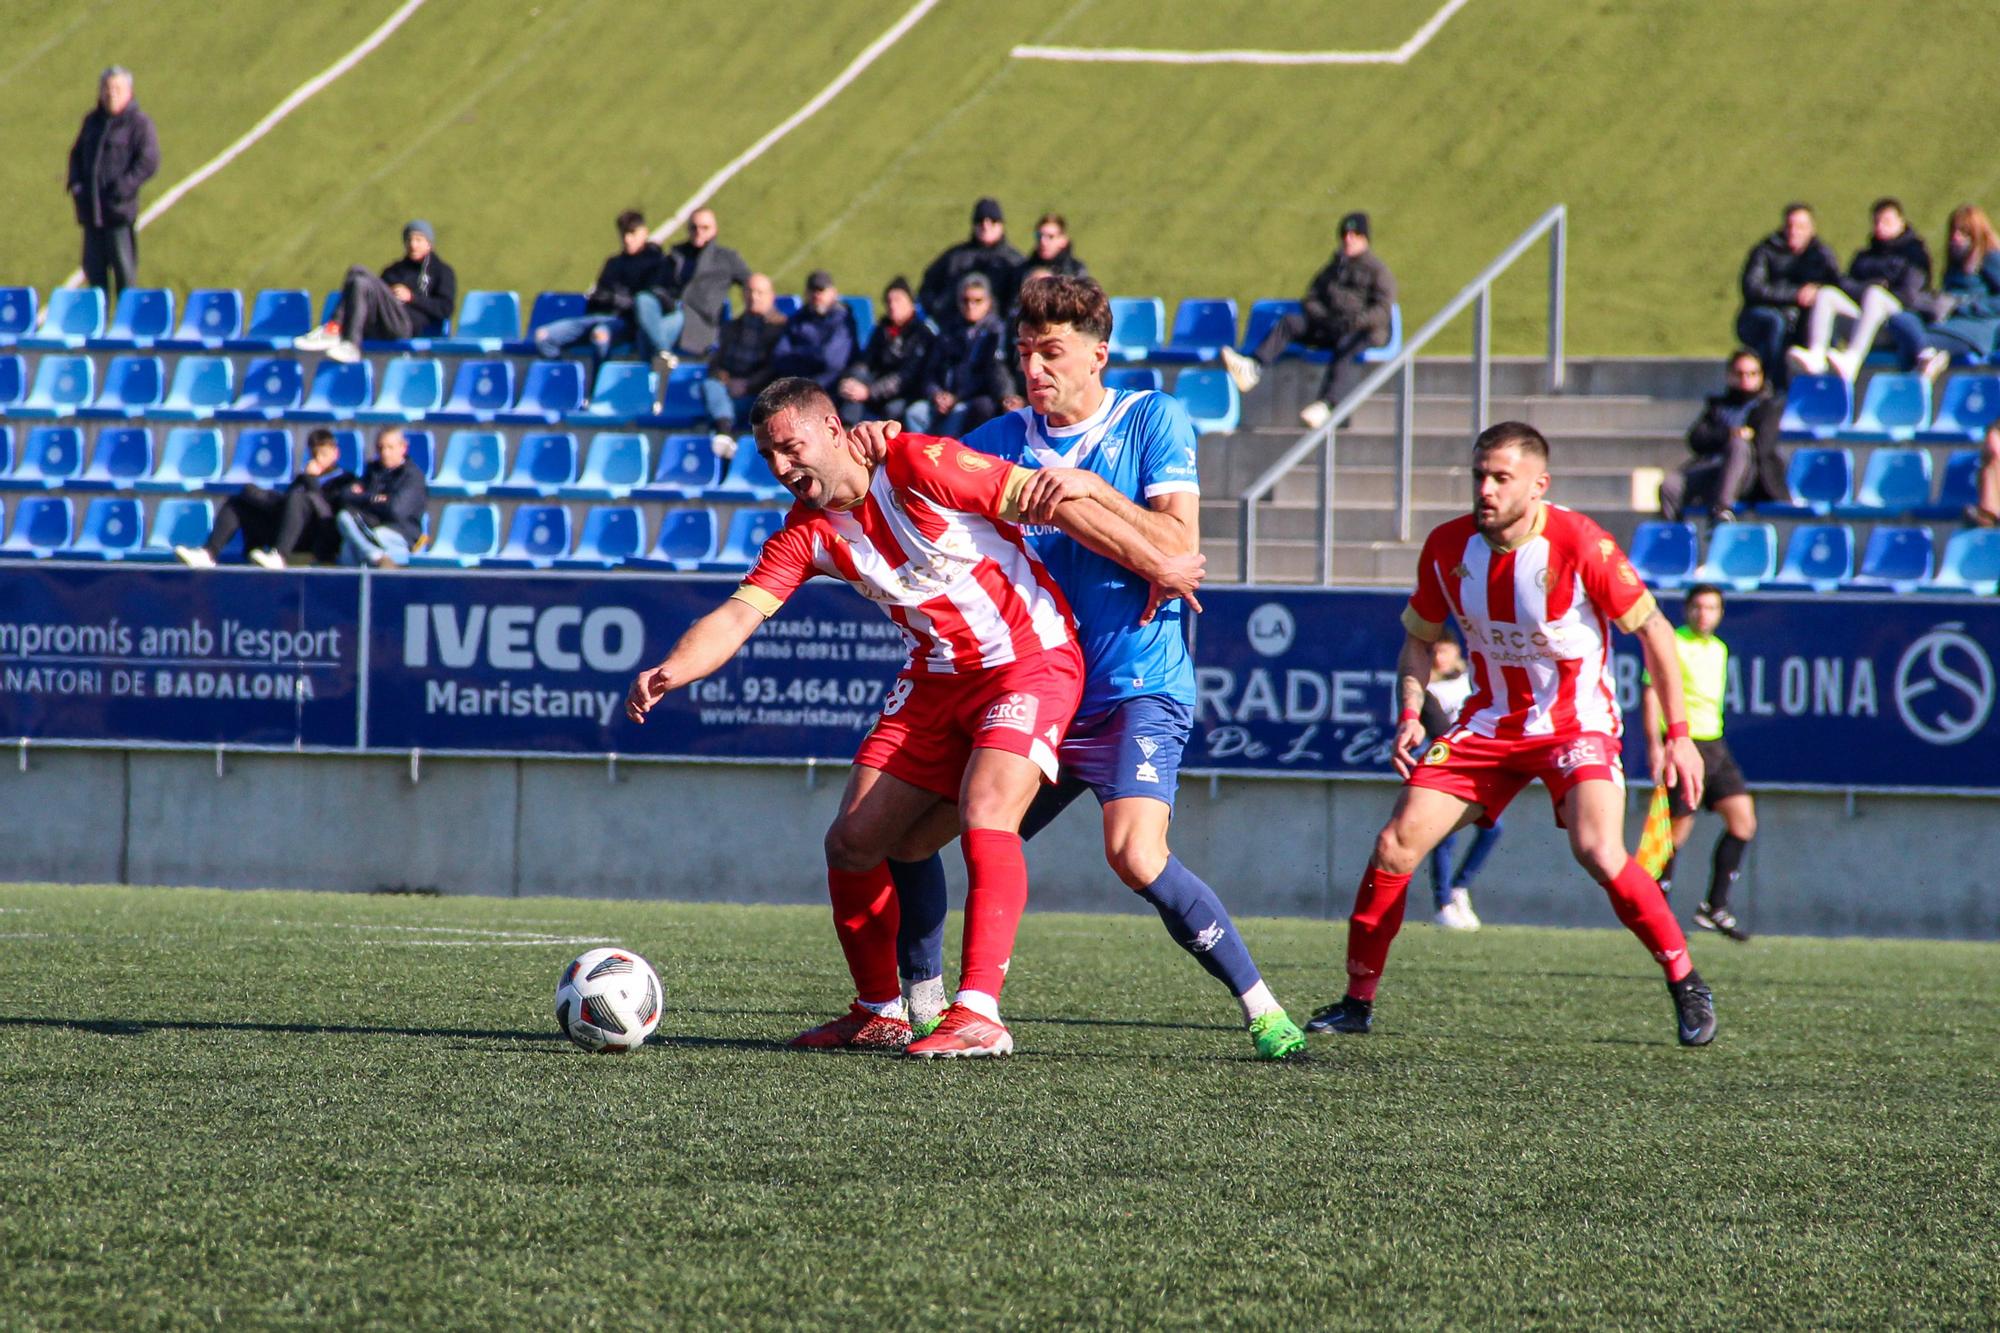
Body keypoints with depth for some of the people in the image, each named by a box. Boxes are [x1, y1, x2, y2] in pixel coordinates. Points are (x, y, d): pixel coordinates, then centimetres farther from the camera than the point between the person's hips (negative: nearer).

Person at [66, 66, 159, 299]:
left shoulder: (139, 123, -6)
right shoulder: (93, 121, 14)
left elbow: (148, 163, -12)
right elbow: (77, 154, 24)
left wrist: (122, 188, -17)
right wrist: (75, 182, 7)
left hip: (119, 210, -6)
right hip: (91, 209, 6)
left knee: (124, 269, -2)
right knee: (94, 269, 9)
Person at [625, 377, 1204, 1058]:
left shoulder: (918, 466, -21)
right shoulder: (805, 533, -2)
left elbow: (1060, 503, -16)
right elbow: (737, 616, -10)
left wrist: (1157, 566, -10)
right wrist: (669, 672, -31)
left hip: (1031, 662, -7)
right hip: (936, 677, 7)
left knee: (984, 816, -27)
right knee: (852, 842, 1)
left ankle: (978, 1013, -29)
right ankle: (880, 1013, 18)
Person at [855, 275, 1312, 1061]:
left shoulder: (1152, 421, -3)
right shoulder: (1006, 439, 9)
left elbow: (1179, 546, -12)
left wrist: (1089, 488, -22)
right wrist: (883, 452, -16)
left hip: (1138, 693, -6)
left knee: (1135, 854, -28)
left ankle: (1261, 1007, -16)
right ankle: (921, 1007, 22)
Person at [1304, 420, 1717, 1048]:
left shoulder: (1578, 543, -20)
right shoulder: (1448, 547, -6)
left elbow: (1653, 630, -11)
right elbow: (1419, 638, 11)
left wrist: (1679, 735, -14)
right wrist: (1410, 717, -5)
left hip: (1577, 720, -4)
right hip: (1489, 724, 4)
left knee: (1598, 850, -27)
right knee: (1395, 844, -7)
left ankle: (1687, 985, -9)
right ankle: (1358, 1001, 7)